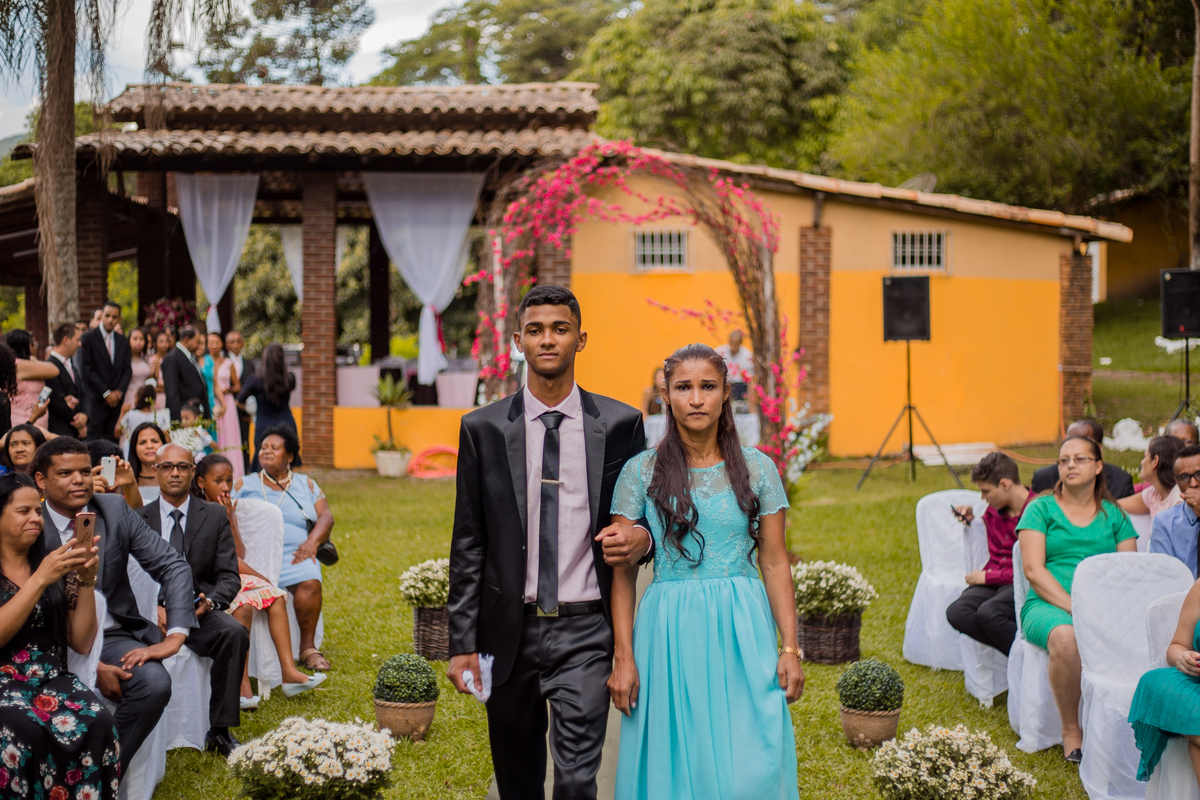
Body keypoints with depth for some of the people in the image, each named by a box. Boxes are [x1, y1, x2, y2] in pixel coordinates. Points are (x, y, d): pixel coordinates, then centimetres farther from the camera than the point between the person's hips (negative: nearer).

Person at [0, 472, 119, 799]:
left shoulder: (56, 566, 12)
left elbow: (82, 643, 10)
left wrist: (86, 581, -3)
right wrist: (40, 579, -17)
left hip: (52, 680, 3)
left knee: (96, 721, -29)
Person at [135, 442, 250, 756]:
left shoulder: (214, 516, 12)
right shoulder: (139, 519, 12)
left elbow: (229, 577, 6)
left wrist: (209, 602, -17)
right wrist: (154, 609, -15)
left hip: (199, 611, 1)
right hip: (152, 613, 0)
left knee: (235, 633, -32)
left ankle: (220, 730, -25)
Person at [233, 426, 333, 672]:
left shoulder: (306, 485, 23)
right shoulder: (244, 485, 21)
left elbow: (325, 516, 12)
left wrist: (312, 541, -9)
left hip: (294, 554, 1)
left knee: (310, 582, -32)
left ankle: (308, 647, -23)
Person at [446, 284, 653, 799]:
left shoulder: (620, 424, 2)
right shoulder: (483, 429, 2)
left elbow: (646, 519, 12)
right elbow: (468, 545, 4)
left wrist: (640, 540, -14)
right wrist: (462, 644, -1)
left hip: (584, 633, -1)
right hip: (509, 633, 2)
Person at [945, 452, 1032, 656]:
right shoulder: (993, 511, 15)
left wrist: (988, 577, -10)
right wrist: (971, 519, 19)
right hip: (993, 582, 7)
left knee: (988, 612, -36)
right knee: (956, 613, -24)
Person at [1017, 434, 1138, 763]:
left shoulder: (1114, 515, 18)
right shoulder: (1041, 509, 10)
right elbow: (1033, 569, -2)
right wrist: (1073, 606, -15)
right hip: (1049, 604, -2)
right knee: (1066, 638, -38)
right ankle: (1071, 731, -18)